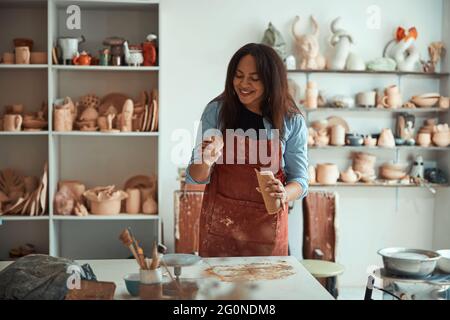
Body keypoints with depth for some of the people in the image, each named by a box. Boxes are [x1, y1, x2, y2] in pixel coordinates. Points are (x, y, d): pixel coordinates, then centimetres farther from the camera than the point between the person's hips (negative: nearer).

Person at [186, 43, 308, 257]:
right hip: (219, 225, 0)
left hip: (267, 226, 0)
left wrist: (284, 194, -22)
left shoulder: (292, 122, -6)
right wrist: (206, 161, -23)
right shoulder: (216, 111, -4)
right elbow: (196, 178, 0)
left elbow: (300, 179, 0)